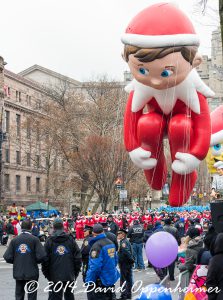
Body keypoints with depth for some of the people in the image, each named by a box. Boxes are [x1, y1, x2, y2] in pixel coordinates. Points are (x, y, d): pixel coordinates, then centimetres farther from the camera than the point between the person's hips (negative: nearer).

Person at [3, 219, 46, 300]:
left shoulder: (14, 240, -1)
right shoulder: (34, 239, -9)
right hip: (32, 273, -3)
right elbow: (42, 256, -16)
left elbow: (7, 257, -6)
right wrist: (35, 261, 4)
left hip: (18, 273, 3)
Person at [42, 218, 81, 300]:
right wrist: (76, 272, 10)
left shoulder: (50, 241, -3)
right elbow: (78, 257, 1)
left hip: (55, 277, -2)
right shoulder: (70, 240, 2)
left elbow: (45, 259, -4)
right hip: (69, 275, 2)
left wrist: (46, 273, 7)